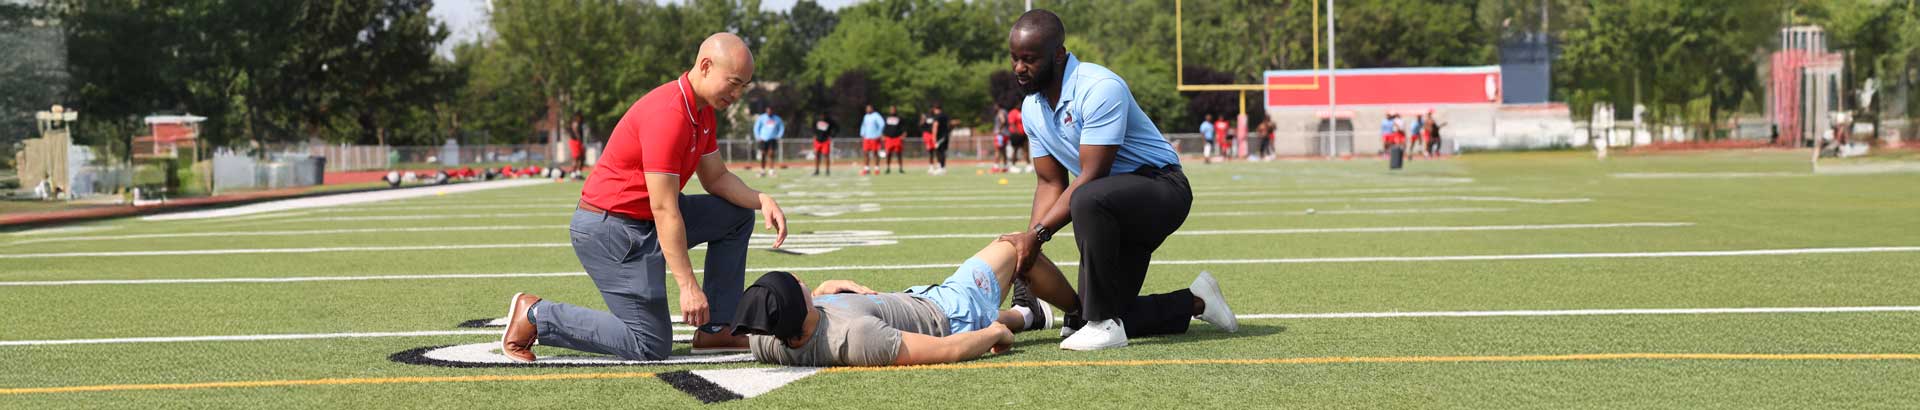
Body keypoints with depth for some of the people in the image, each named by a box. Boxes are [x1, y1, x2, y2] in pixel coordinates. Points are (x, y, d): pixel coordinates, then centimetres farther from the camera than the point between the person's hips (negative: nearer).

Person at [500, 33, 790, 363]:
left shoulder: (702, 111, 6)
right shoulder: (669, 115, -25)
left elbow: (716, 178, 15)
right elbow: (664, 210, -27)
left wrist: (761, 200, -5)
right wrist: (688, 286, -29)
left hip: (644, 222, 10)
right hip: (608, 229, -10)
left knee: (738, 216, 12)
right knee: (651, 346, -10)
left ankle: (716, 329, 12)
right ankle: (535, 315, -1)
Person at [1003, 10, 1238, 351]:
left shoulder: (1100, 89, -25)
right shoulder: (1032, 107, 2)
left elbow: (1090, 177, -27)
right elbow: (1051, 183, 6)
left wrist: (1039, 233, -29)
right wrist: (1028, 242, -9)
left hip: (1162, 189, -9)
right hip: (1116, 204, 9)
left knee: (1088, 200, -40)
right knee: (1080, 320, 4)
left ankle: (1104, 323, -28)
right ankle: (1192, 304, 25)